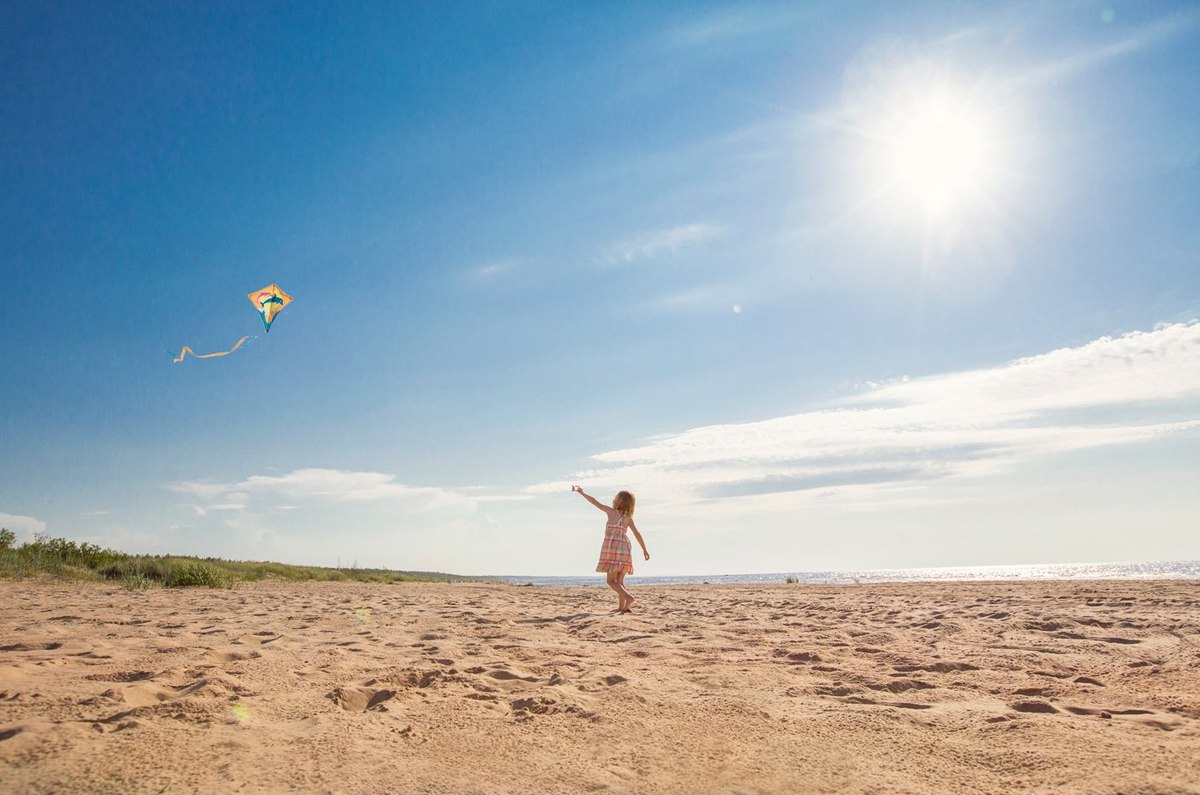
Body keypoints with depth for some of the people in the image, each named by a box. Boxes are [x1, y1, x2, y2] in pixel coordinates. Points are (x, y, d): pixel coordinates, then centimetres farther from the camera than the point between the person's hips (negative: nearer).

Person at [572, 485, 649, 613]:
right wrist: (644, 550, 9)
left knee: (611, 580, -1)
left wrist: (582, 492, 10)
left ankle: (628, 597, -21)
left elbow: (595, 502, -1)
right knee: (620, 581, 13)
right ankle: (621, 606, 5)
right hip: (624, 549, 5)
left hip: (612, 548, -5)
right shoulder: (629, 518, 6)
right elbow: (637, 534, 4)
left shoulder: (611, 511, -4)